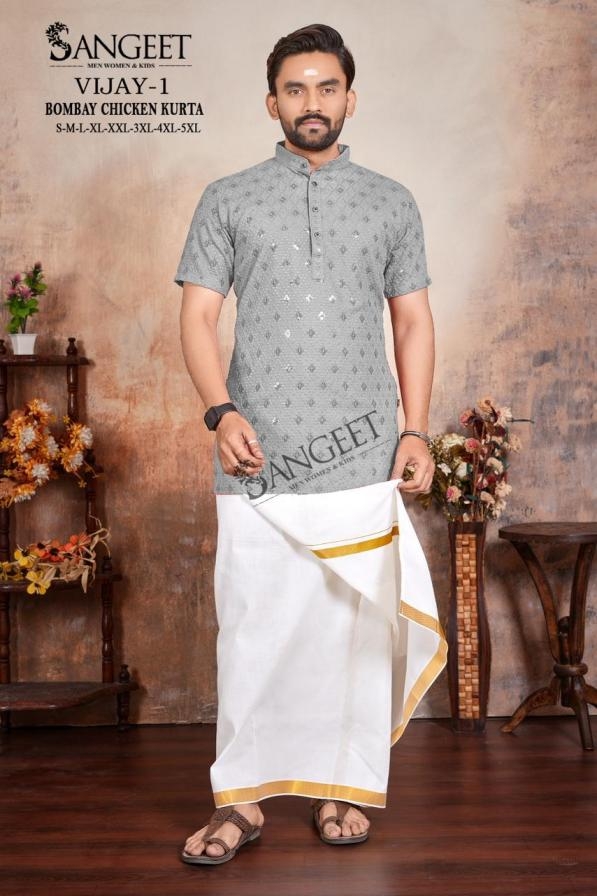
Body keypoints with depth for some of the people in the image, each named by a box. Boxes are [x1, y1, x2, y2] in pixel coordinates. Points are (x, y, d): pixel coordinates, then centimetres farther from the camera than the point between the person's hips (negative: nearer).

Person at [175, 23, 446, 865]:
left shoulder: (391, 203, 11)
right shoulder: (227, 200, 8)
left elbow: (413, 322, 10)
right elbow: (198, 316, 4)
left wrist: (417, 431, 0)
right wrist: (222, 410, -12)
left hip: (362, 456, 1)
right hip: (258, 457, 0)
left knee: (357, 623, 6)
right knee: (252, 624, 2)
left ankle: (345, 785, 23)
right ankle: (242, 797, 16)